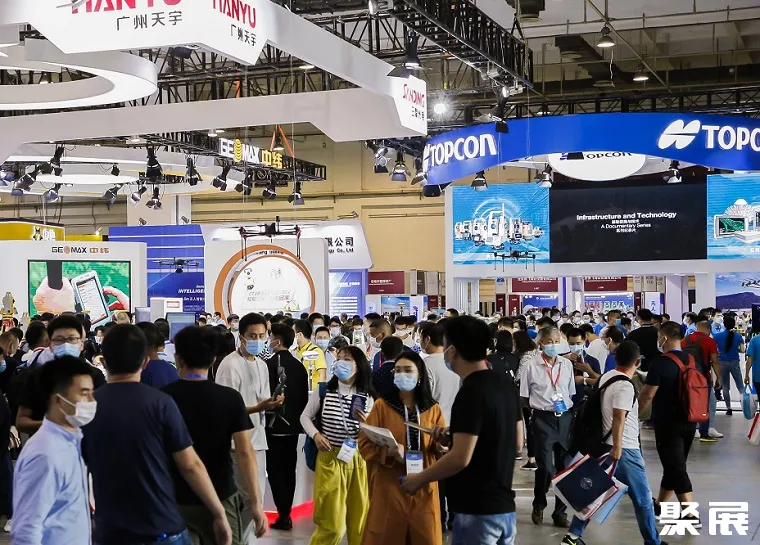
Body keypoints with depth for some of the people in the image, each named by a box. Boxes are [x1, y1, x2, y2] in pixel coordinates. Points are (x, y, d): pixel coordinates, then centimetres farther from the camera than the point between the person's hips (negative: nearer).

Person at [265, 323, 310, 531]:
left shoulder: (270, 364, -15)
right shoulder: (299, 365, 6)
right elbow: (305, 397, 11)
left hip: (274, 425, -6)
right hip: (293, 425, 7)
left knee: (275, 470, -1)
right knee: (289, 470, 13)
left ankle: (283, 515, -3)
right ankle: (286, 513, 19)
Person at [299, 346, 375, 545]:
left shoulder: (367, 398, 0)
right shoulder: (323, 391, 0)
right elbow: (305, 416, 9)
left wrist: (366, 424, -18)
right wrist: (316, 435, -7)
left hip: (357, 460, 1)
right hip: (329, 459, -1)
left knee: (359, 517, 8)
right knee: (331, 521, 1)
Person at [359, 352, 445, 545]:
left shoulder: (433, 409, 7)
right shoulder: (382, 405, 1)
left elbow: (444, 446, 9)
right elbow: (364, 443, -3)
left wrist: (440, 446, -14)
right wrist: (388, 451, -20)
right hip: (389, 486, -2)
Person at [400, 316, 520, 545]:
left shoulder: (470, 392, -19)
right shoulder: (506, 384, 7)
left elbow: (460, 458, -23)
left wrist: (420, 479, -8)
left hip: (477, 511, -8)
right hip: (504, 506, 8)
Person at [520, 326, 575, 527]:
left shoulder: (567, 364, 5)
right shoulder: (532, 366, -6)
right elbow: (524, 397, 1)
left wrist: (565, 406, 3)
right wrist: (541, 405, 0)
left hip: (565, 418, 4)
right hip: (543, 419, -4)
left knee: (565, 466, 7)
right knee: (545, 467, -7)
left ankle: (560, 512, 20)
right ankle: (538, 506, 20)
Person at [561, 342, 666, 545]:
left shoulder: (606, 377, 8)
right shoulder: (625, 386, -18)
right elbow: (619, 417, -27)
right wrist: (617, 447, -29)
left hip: (605, 444, 8)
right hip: (624, 449, -8)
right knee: (642, 498, 5)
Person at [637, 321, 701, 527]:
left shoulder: (660, 363, -17)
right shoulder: (691, 361, 4)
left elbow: (647, 395, -15)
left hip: (668, 424, -7)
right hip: (689, 421, 7)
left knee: (676, 468, -4)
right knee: (674, 464, 18)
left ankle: (691, 516, -9)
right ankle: (660, 504, 33)